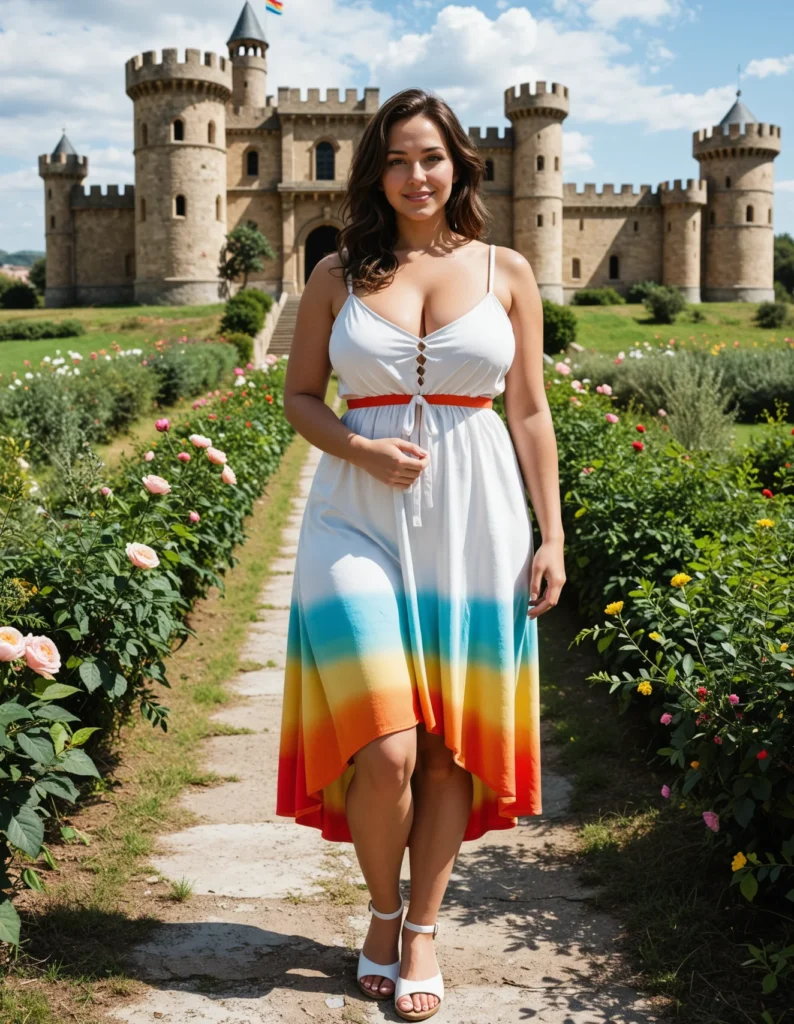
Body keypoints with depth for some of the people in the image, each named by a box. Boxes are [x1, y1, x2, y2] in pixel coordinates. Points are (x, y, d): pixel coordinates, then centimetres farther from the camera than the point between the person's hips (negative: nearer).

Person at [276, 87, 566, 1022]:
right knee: (383, 750, -8)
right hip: (361, 520, -1)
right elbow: (299, 396, 9)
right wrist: (363, 451, -11)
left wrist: (551, 537, 2)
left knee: (450, 744, 6)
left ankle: (423, 929, 24)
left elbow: (530, 412, 6)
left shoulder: (506, 272, 5)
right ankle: (382, 909, 20)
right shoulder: (338, 273, 5)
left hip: (474, 524, 1)